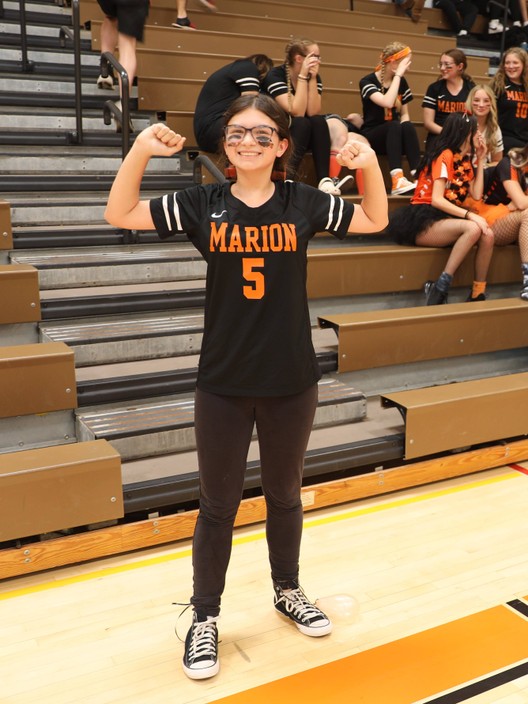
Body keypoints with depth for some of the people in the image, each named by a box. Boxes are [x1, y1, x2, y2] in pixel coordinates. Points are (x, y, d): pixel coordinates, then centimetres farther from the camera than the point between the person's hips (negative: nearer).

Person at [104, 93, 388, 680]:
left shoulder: (302, 202, -2)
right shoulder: (203, 204, -3)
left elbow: (375, 221, 7)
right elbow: (120, 216, -2)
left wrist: (369, 164, -11)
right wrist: (139, 151, -18)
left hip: (291, 382, 1)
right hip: (223, 386, -1)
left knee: (284, 496, 19)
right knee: (218, 505, 11)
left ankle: (287, 591, 42)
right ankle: (205, 617, 29)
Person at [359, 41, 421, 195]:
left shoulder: (402, 82, 8)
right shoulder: (368, 81, -10)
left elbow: (405, 114, 10)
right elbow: (388, 102, -27)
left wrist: (403, 131, -12)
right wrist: (398, 74, -20)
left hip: (393, 136, 4)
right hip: (371, 136, -4)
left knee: (408, 126, -29)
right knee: (395, 126, -35)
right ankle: (397, 180, -50)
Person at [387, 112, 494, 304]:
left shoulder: (465, 160, 16)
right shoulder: (445, 155, -9)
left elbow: (476, 195, 10)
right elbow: (436, 200, -18)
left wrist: (480, 160, 12)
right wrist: (470, 215, -26)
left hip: (445, 218, 7)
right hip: (423, 221, -7)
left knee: (487, 235, -19)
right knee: (473, 229, -32)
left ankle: (477, 294, -15)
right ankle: (440, 287, -30)